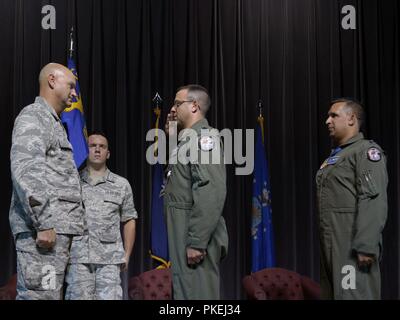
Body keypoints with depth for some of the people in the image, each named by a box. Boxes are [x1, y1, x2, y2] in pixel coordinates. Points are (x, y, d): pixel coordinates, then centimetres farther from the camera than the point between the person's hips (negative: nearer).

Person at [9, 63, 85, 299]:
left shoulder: (54, 123, 25)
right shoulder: (33, 116, -4)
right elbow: (24, 172, -17)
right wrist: (43, 223, -21)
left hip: (57, 227, 10)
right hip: (43, 227, -10)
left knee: (50, 294, 9)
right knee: (39, 295, -12)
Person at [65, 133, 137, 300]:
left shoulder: (121, 185, 12)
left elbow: (129, 220, 14)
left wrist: (127, 254, 9)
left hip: (109, 257, 0)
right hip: (77, 256, 0)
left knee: (109, 297, -8)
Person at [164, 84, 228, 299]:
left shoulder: (204, 136, -8)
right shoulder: (188, 139, 22)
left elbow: (211, 192, -20)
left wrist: (197, 242, -24)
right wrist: (173, 139, 20)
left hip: (196, 237, -10)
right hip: (184, 235, 10)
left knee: (195, 294, -9)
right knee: (186, 292, 12)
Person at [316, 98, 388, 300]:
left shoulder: (366, 151, -5)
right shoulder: (335, 155, 23)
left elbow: (373, 201, -17)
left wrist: (366, 246, -24)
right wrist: (325, 245, 15)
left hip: (352, 246, -9)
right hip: (331, 245, 9)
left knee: (354, 295, -11)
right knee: (332, 294, 10)